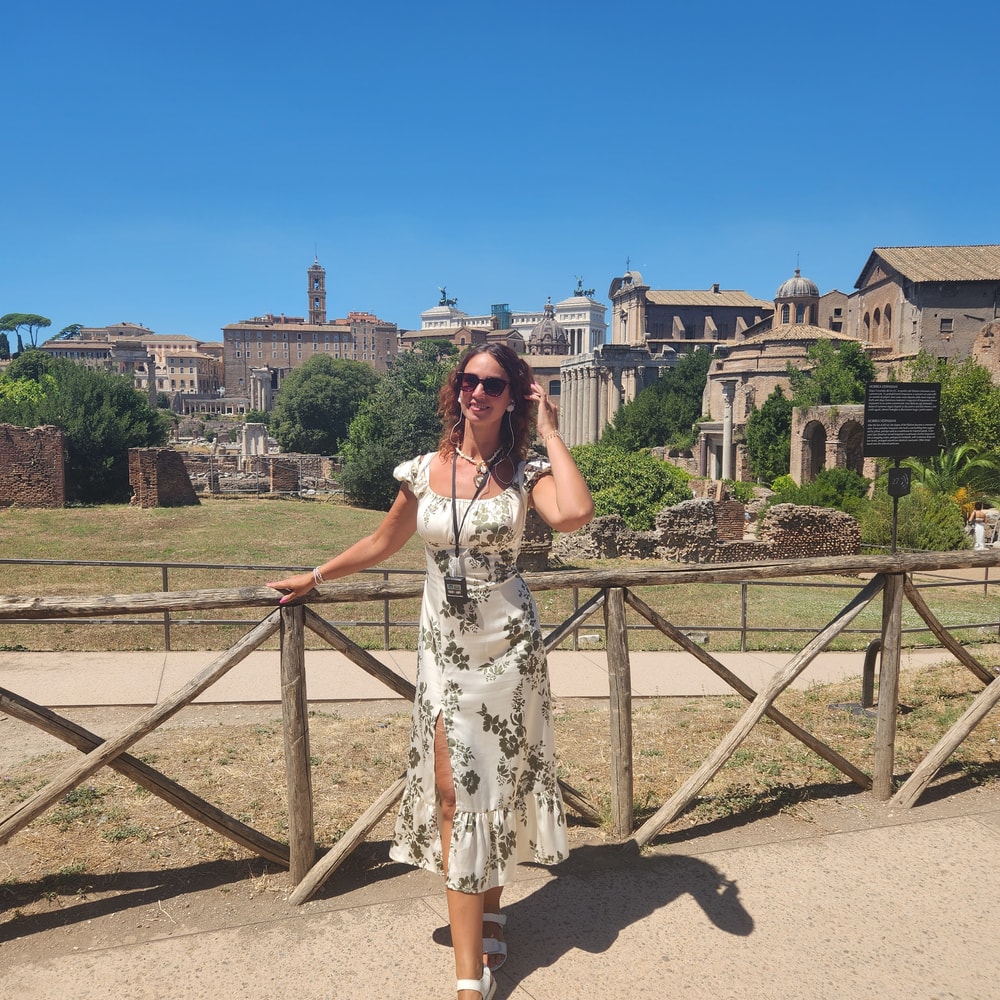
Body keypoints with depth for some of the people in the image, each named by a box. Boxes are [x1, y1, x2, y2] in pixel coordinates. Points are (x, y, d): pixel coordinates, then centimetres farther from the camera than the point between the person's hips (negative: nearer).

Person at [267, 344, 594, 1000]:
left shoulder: (526, 473, -6)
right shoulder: (424, 472, 1)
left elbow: (574, 515, -29)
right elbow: (383, 542, 16)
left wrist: (551, 432, -18)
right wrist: (314, 578, 21)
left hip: (506, 644, -2)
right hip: (443, 643, 2)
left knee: (492, 782, 8)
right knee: (449, 788, 2)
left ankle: (489, 912, 33)